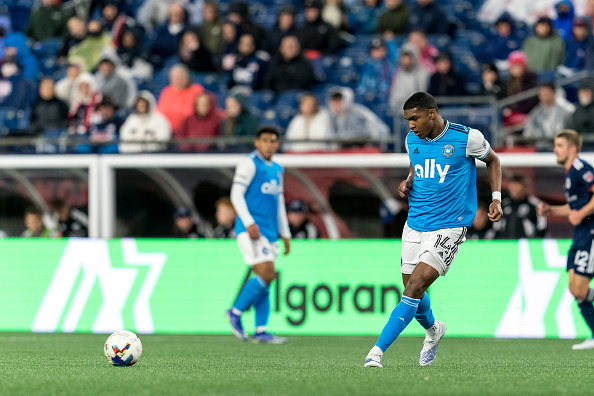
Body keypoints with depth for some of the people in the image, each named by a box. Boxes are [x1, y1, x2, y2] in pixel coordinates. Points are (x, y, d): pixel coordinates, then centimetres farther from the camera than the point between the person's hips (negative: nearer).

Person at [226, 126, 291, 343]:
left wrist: (285, 234, 22)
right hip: (250, 230, -8)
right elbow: (236, 194, -10)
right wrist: (249, 223, -19)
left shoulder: (277, 169, 20)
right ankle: (235, 313, -3)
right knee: (266, 274, -17)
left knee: (265, 280, 3)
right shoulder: (249, 163, -4)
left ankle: (261, 331, 3)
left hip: (269, 233, 8)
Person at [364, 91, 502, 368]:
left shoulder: (467, 138, -9)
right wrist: (407, 183, 2)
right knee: (412, 289, 10)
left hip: (448, 227, -6)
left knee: (415, 288, -17)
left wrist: (496, 198, 0)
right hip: (415, 225, 6)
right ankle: (433, 330, 42)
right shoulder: (412, 140, 4)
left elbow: (492, 160, 9)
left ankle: (378, 350, -19)